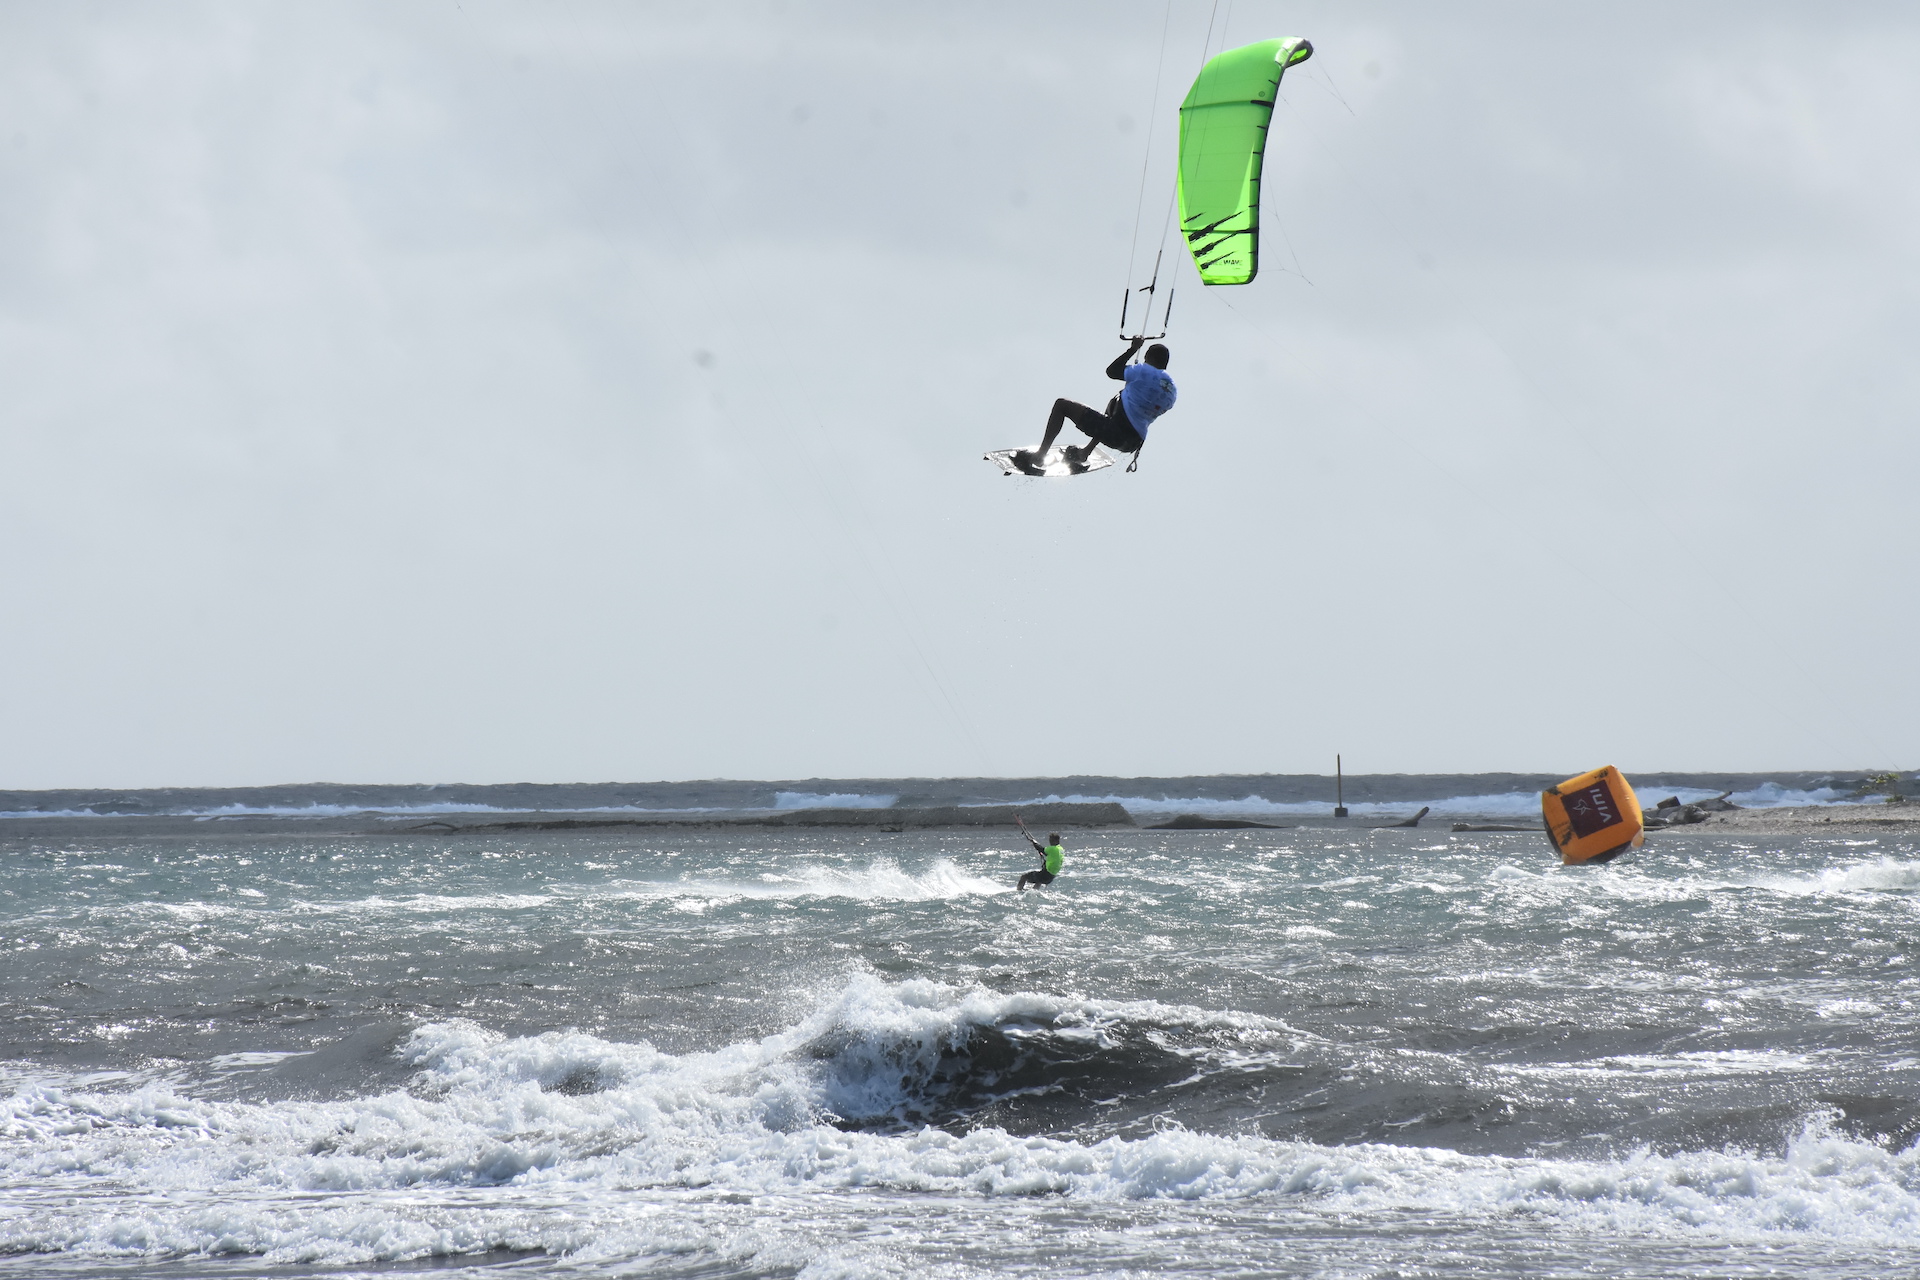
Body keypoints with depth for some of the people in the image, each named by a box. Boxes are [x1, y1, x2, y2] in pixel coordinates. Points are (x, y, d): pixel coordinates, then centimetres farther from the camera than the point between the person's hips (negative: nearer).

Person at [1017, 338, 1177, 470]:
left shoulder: (1145, 372, -11)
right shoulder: (1172, 391, 8)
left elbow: (1111, 371, -1)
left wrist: (1133, 349, 8)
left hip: (1114, 433, -8)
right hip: (1134, 443, 8)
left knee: (1061, 405, 3)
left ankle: (1039, 455, 3)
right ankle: (1085, 452, 42)